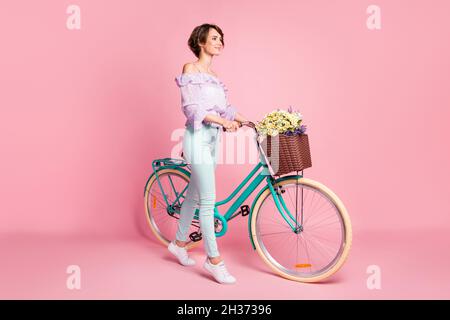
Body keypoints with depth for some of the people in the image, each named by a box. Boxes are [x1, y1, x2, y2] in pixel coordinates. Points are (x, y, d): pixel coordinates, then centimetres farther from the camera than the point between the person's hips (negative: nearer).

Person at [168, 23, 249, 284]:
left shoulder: (214, 75, 19)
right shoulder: (190, 69, -4)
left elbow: (225, 107, 13)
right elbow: (191, 107, -14)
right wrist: (223, 121, -24)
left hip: (213, 138, 8)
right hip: (198, 138, -8)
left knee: (195, 194, 16)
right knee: (208, 200, -8)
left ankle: (179, 243, 32)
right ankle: (214, 259, 0)